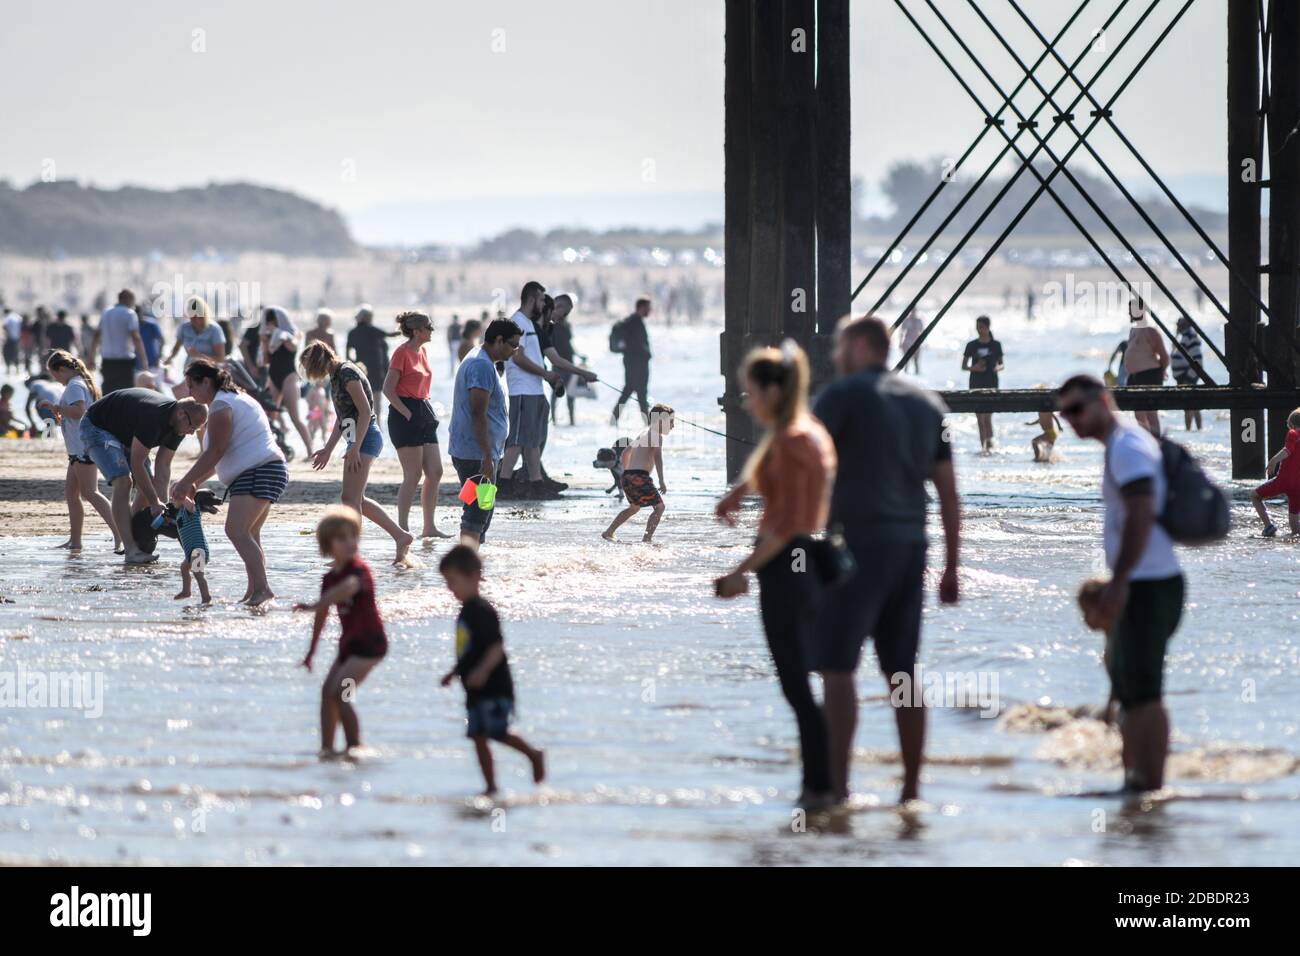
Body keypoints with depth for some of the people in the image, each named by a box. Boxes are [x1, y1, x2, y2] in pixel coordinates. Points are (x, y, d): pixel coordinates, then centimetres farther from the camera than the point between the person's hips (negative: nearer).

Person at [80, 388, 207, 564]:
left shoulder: (178, 424, -10)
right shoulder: (153, 417, -37)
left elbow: (163, 466, -7)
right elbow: (136, 464, -32)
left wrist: (160, 502, -17)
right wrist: (155, 503, -27)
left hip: (125, 435, 10)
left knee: (146, 488, 1)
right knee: (122, 482, -25)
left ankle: (142, 547, 7)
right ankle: (131, 551, -31)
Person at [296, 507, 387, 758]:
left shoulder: (359, 570, -17)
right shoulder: (330, 577, 8)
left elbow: (348, 587, -41)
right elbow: (323, 614, 20)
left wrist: (313, 606, -48)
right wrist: (312, 650, 25)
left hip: (369, 641, -9)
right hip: (350, 642, 9)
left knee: (339, 693, -17)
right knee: (327, 691, 11)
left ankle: (355, 746, -12)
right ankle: (327, 748, 21)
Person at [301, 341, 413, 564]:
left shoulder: (347, 374, -14)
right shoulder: (337, 376, 16)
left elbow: (365, 411, -20)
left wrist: (355, 448, -24)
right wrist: (328, 450, 24)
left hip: (365, 437, -10)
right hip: (357, 438, 10)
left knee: (351, 498, -12)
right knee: (357, 499, 12)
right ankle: (401, 536, 15)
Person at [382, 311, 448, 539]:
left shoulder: (422, 351, 14)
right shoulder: (402, 352, -11)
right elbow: (388, 388, -14)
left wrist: (427, 411, 13)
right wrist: (407, 413, -17)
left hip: (424, 414, 9)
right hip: (405, 416, -9)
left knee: (435, 472, 5)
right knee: (413, 475, -8)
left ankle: (429, 527, 9)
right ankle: (402, 527, -3)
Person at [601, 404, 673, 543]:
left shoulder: (643, 434, 23)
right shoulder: (657, 435, -5)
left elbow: (626, 452, 32)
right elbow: (657, 457, -21)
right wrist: (661, 481, -29)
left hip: (627, 475, 9)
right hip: (639, 476, -9)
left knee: (634, 507, 29)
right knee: (659, 507, -4)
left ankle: (608, 532, 31)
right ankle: (647, 539, -16)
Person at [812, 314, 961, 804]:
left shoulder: (847, 393, -4)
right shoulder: (927, 404, 15)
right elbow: (949, 493, 15)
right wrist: (951, 568, 18)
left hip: (858, 543, -6)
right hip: (910, 544, 7)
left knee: (836, 666, -6)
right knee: (901, 672, 9)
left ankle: (836, 783, -14)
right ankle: (912, 787, 7)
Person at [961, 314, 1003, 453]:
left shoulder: (995, 345, 3)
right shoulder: (972, 345, 4)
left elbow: (1001, 364, 11)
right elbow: (963, 366, 6)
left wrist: (998, 368, -13)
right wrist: (973, 368, -14)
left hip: (991, 384, -2)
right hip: (976, 384, 2)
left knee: (987, 415, -11)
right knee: (980, 417, 2)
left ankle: (989, 443, 0)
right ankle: (983, 445, 8)